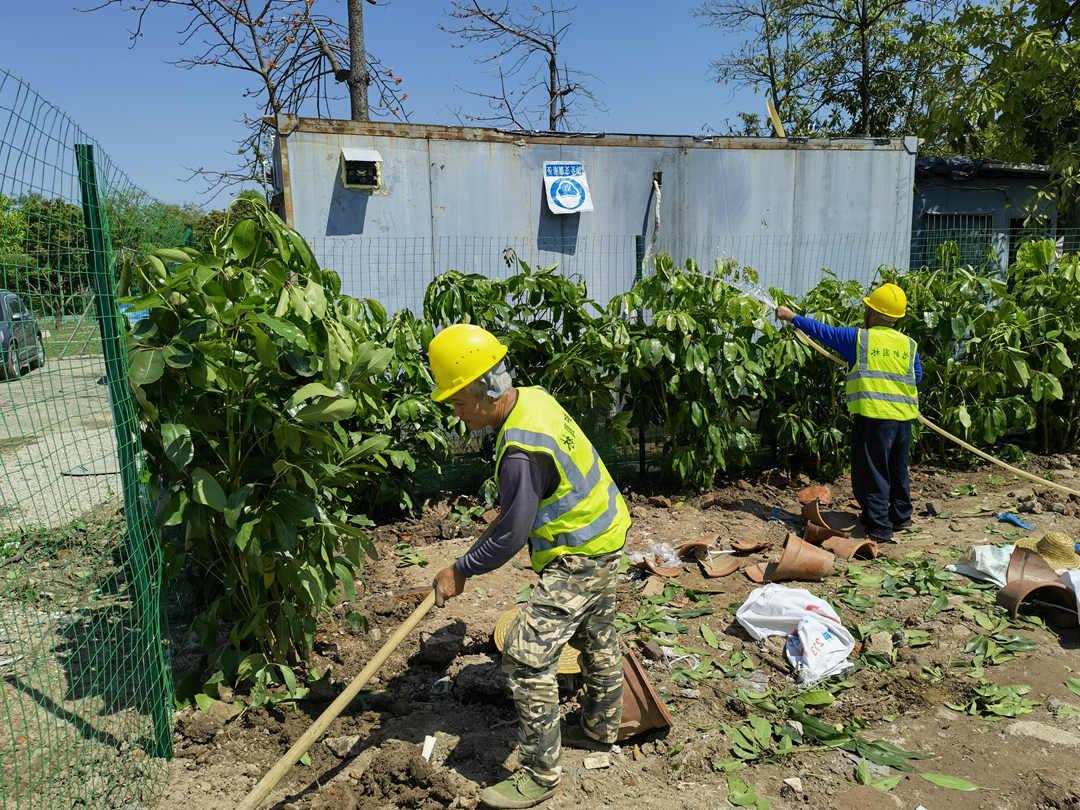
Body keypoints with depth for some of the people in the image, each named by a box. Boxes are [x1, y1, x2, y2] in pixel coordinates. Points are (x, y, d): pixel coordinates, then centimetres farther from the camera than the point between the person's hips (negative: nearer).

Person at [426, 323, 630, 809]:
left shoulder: (521, 450, -33)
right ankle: (601, 726, 48)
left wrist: (460, 571, -12)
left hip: (580, 557, -10)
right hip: (602, 532, 10)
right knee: (596, 636, 26)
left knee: (527, 656, -8)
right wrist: (507, 509, 22)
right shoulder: (533, 398, -4)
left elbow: (511, 536, -24)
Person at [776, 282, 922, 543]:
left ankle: (879, 529, -1)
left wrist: (793, 317, 13)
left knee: (871, 473, 0)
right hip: (903, 415, 6)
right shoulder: (909, 345, 7)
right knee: (898, 471, 21)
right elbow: (918, 378, 14)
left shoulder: (859, 338, -5)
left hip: (873, 415, -5)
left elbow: (822, 331, 2)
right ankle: (901, 517, 35)